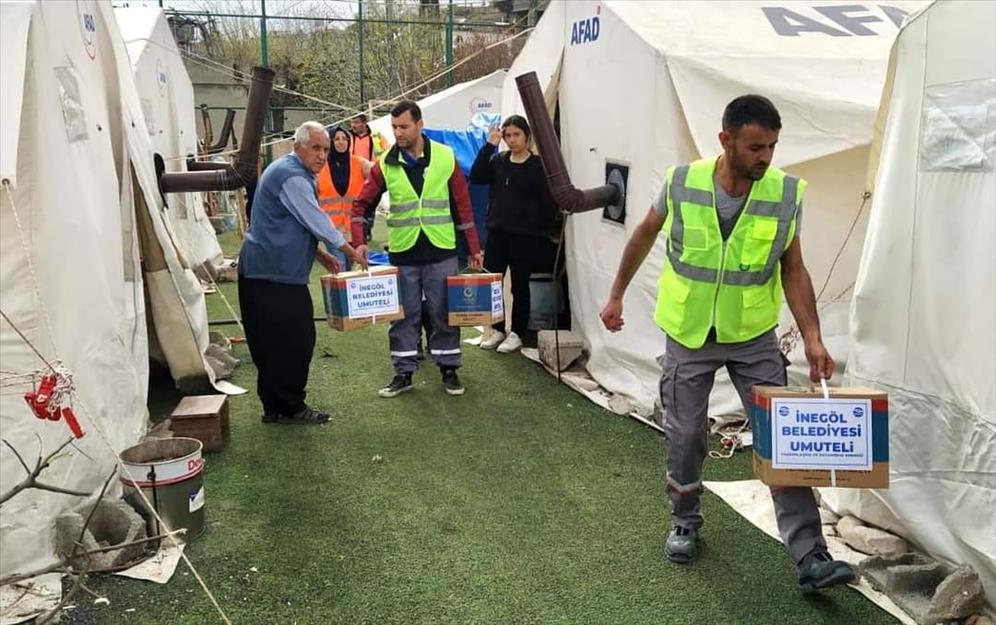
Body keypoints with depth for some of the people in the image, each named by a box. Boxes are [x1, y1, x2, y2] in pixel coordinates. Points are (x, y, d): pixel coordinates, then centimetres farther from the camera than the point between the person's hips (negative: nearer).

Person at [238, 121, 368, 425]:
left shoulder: (291, 172, 19)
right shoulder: (291, 176, -15)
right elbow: (316, 222, -16)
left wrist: (321, 255, 19)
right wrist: (350, 251, -4)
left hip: (264, 270, 11)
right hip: (276, 273, -11)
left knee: (272, 343, 13)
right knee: (293, 340, -3)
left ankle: (275, 406, 21)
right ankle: (289, 408, 7)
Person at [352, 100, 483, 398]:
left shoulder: (446, 157, -2)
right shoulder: (385, 164, 0)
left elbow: (463, 205, 2)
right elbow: (361, 203, 3)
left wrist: (474, 248, 1)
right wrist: (359, 242, -12)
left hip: (441, 251, -1)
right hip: (402, 252, 1)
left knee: (443, 313, 7)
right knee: (404, 315, 8)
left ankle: (449, 369, 21)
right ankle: (404, 372, 20)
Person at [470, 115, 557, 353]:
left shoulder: (539, 165, -3)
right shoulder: (498, 161, 10)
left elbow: (549, 202, -4)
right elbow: (476, 177, -7)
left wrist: (543, 230, -10)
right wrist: (489, 145, -10)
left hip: (525, 236, -4)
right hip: (497, 232, 4)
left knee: (519, 285, 4)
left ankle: (517, 333, 17)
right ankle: (498, 329, 21)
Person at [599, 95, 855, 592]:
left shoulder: (785, 192, -10)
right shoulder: (682, 182, -12)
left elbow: (793, 270, -4)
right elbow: (645, 236, 4)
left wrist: (813, 338, -14)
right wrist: (616, 296, 9)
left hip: (753, 337, 1)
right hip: (688, 334, 0)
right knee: (685, 435, 10)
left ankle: (810, 558, 5)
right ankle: (685, 523, 34)